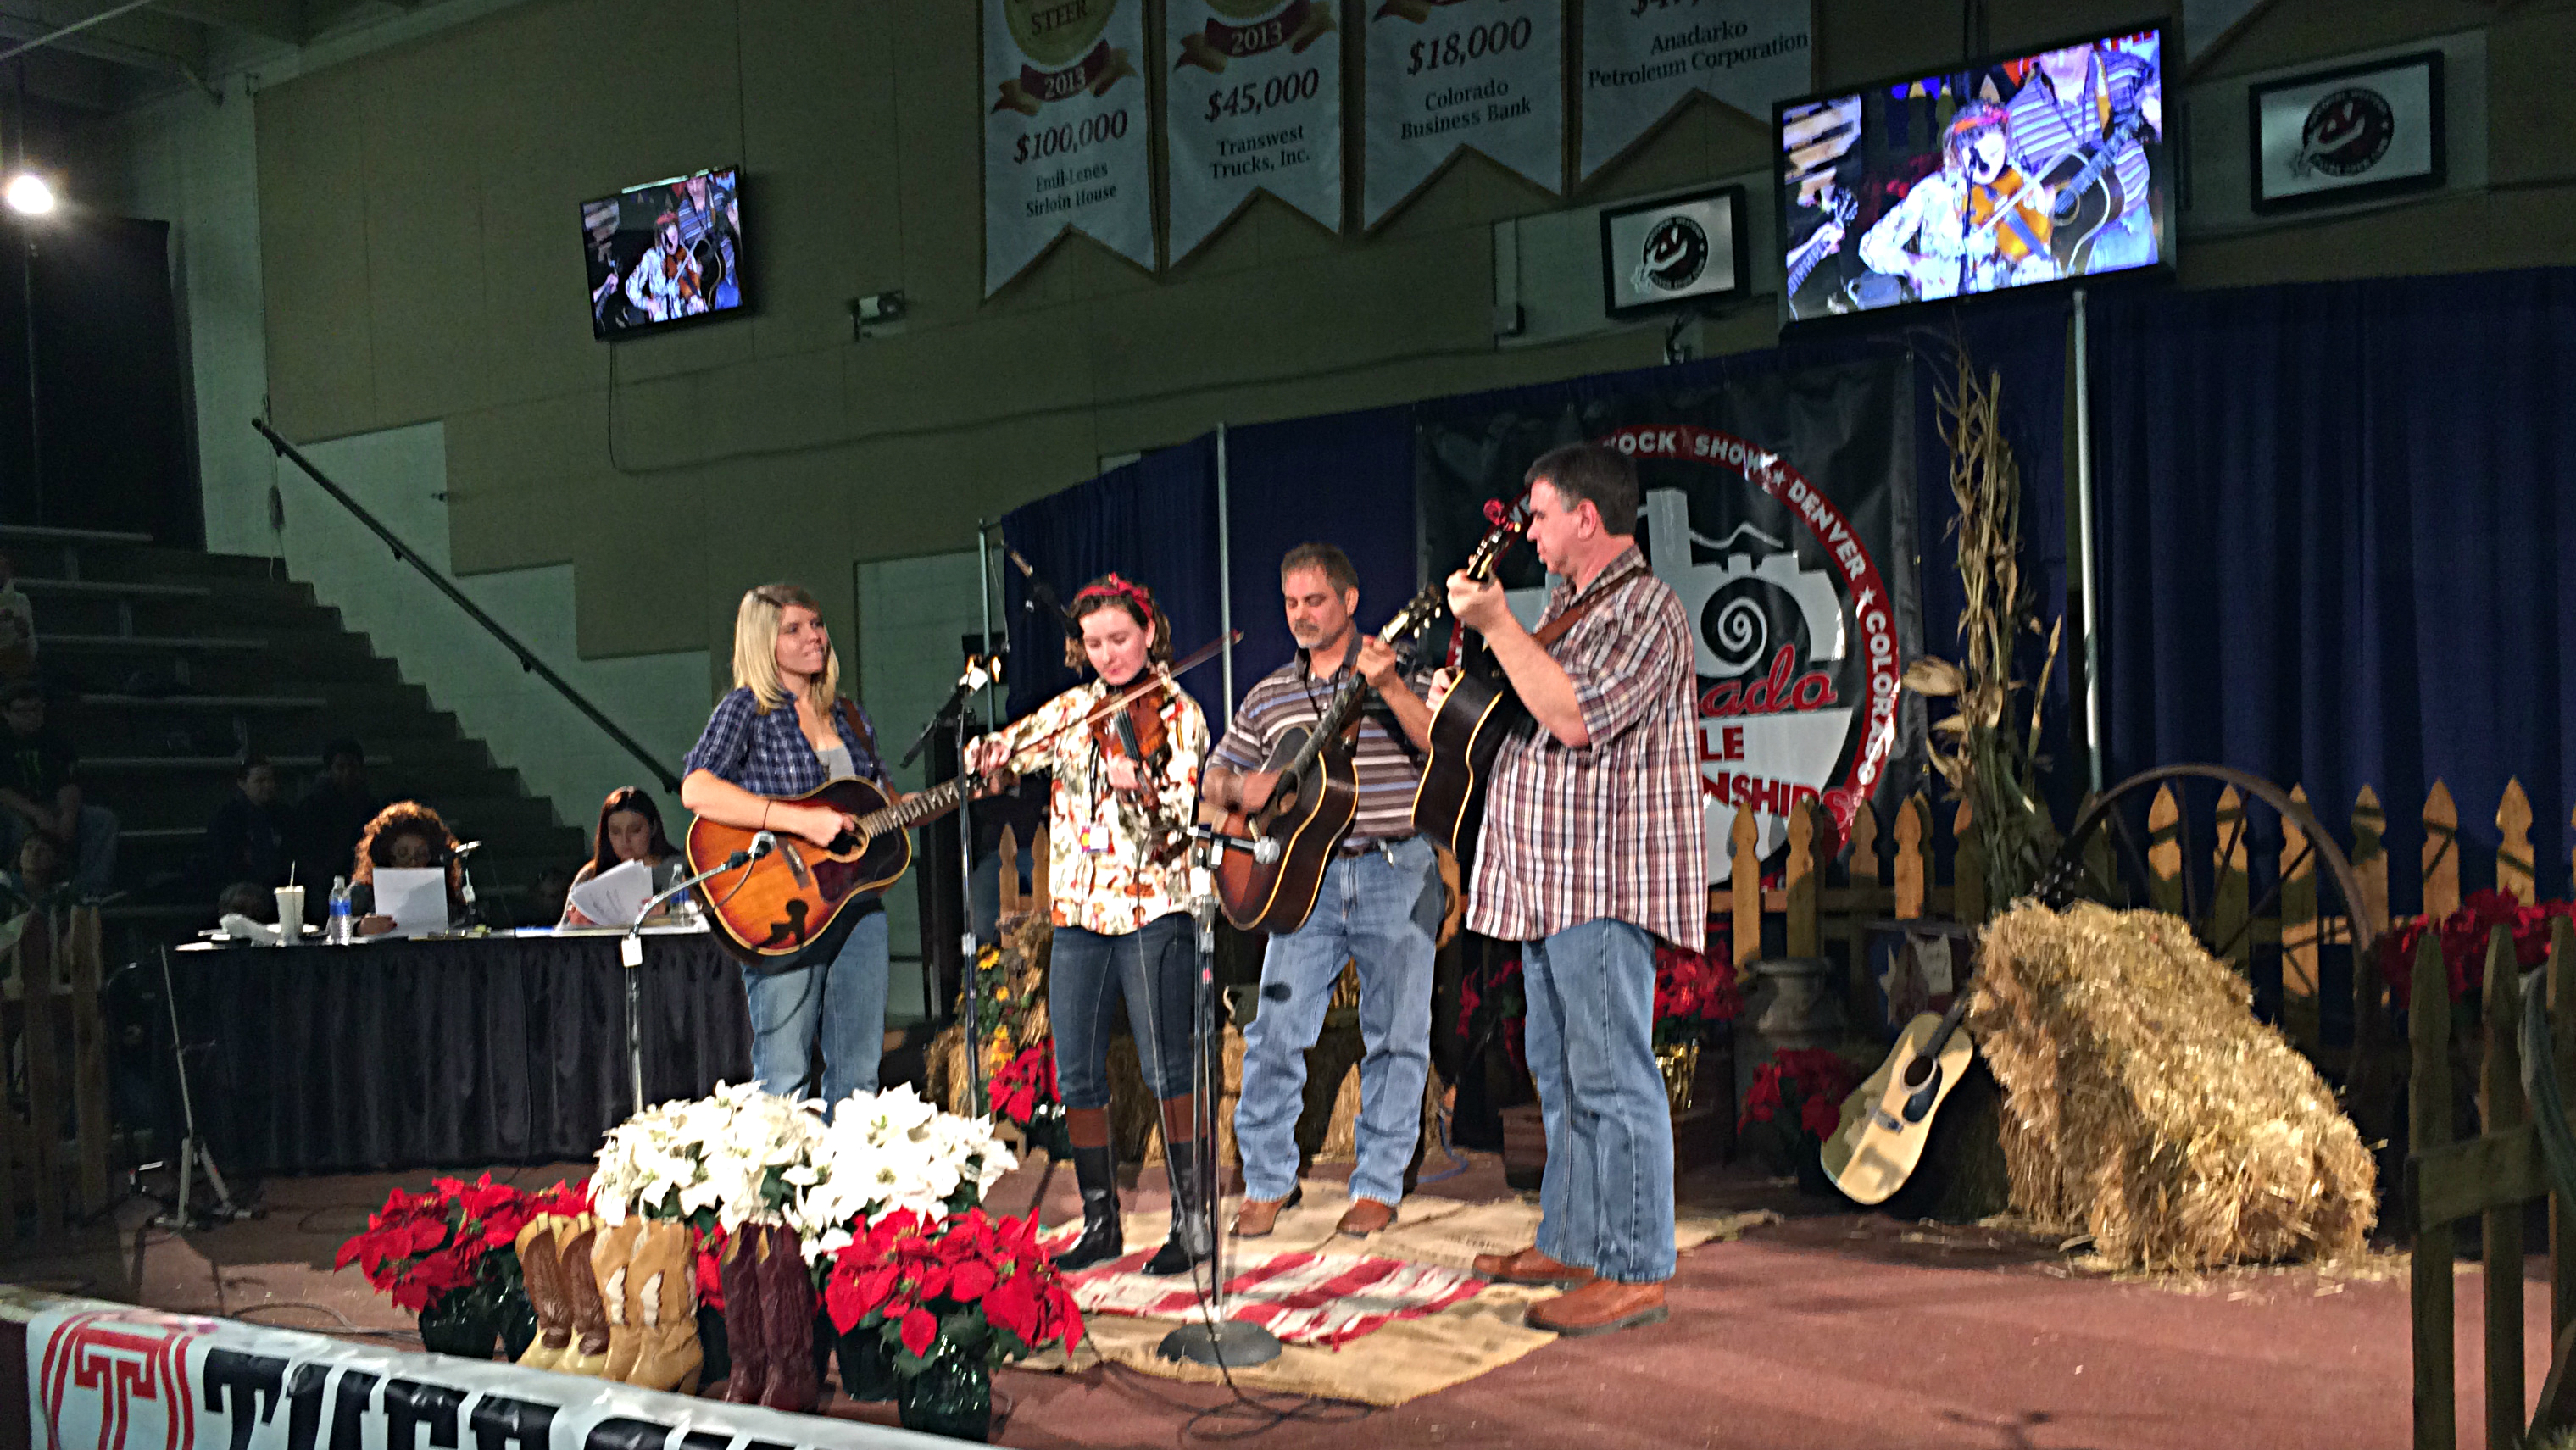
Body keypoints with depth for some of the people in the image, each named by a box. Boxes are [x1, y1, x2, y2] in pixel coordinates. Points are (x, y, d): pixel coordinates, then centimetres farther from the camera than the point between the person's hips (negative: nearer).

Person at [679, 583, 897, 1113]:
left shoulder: (849, 713, 16)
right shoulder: (746, 709, -3)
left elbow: (889, 803, 23)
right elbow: (697, 791, -19)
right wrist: (801, 820, -24)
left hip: (858, 905, 6)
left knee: (858, 1078, 7)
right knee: (783, 1085, -4)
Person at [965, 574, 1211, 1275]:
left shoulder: (1178, 715, -2)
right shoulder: (1071, 710, 12)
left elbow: (1183, 816, -12)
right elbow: (995, 754, 16)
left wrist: (1143, 790, -33)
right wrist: (989, 752, -7)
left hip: (1153, 908, -5)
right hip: (1079, 910, 5)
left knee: (1167, 1067, -10)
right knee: (1077, 1077, 7)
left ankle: (1195, 1220, -1)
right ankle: (1100, 1223, 19)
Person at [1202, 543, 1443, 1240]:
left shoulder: (1404, 673, 1)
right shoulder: (1268, 697, 13)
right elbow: (1215, 776, 19)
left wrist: (1388, 687, -25)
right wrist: (1240, 789, -4)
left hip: (1396, 874, -3)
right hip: (1306, 874, 3)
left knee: (1396, 1035, 2)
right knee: (1276, 1030, -2)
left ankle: (1379, 1184, 15)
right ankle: (1268, 1180, 13)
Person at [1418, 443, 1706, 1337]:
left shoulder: (1643, 609, -11)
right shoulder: (1569, 607, 21)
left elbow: (1573, 716, -24)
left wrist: (1498, 625, -17)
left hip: (1603, 885, -11)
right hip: (1550, 885, 11)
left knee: (1612, 1079, -9)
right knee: (1561, 1074, 16)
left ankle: (1634, 1272, -4)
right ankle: (1569, 1245, 25)